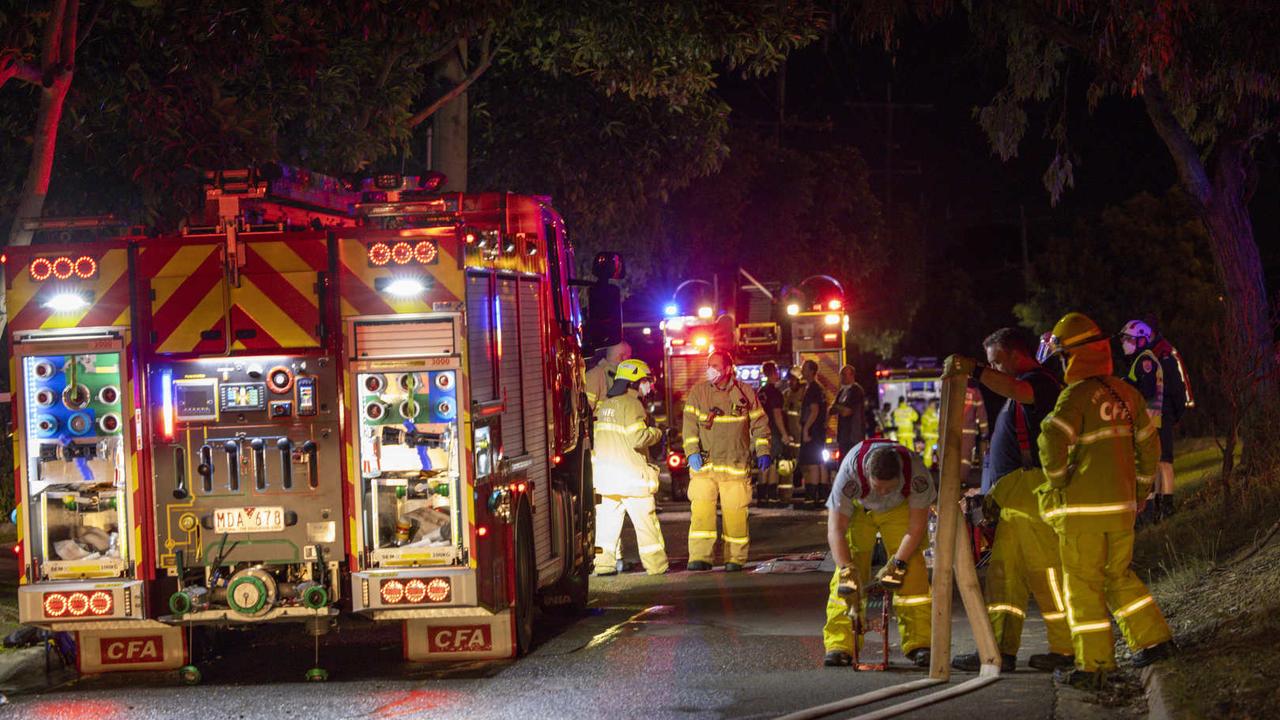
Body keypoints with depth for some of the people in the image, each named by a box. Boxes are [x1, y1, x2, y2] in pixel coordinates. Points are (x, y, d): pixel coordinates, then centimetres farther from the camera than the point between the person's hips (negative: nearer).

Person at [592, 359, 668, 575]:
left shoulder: (606, 404, 13)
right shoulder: (632, 404, -12)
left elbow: (598, 437, 17)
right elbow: (638, 439, -17)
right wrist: (656, 433, -1)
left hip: (605, 474, 7)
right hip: (630, 472, -7)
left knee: (608, 519, 8)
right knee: (645, 520, 2)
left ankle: (603, 563, 4)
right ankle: (656, 565, 6)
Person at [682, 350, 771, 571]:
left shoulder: (745, 393, 5)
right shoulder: (698, 392, 6)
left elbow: (759, 424, 12)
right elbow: (690, 424, 2)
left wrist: (762, 452, 4)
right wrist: (692, 451, -10)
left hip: (736, 465, 0)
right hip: (704, 462, 0)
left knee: (735, 512, -2)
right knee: (700, 510, -10)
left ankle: (735, 559, 8)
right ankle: (699, 557, -9)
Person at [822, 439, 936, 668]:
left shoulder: (916, 472, -37)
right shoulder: (850, 473, -39)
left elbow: (917, 526, -25)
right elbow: (835, 529, -34)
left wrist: (897, 563, -29)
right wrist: (846, 569, -44)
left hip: (899, 509, 1)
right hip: (858, 509, 0)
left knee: (913, 574, -14)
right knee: (848, 576, -14)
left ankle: (918, 644, -10)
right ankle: (839, 646, -14)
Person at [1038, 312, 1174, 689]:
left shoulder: (1078, 394, -13)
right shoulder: (1126, 393, 8)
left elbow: (1053, 439, -26)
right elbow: (1149, 443, 16)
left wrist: (1057, 480, -11)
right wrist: (1142, 488, 25)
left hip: (1083, 506, -7)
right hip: (1121, 504, 7)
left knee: (1083, 583, 1)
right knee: (1119, 575, 21)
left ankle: (1093, 664, 2)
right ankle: (1154, 638, 19)